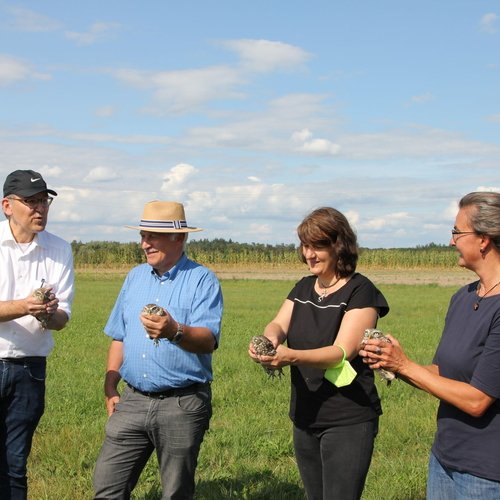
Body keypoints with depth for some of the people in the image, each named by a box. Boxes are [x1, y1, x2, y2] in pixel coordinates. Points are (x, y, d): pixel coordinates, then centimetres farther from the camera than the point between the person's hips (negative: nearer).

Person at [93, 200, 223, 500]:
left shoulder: (202, 280, -7)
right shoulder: (135, 277, 12)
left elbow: (208, 340, -21)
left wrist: (175, 331, -41)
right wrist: (110, 387, 11)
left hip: (182, 405, -5)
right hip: (133, 400, 5)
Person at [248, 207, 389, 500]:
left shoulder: (360, 292, -12)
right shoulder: (303, 288, 10)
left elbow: (342, 352, -22)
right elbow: (279, 324, -3)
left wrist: (291, 356, -38)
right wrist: (271, 338, -28)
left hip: (347, 423, -7)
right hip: (305, 419, 7)